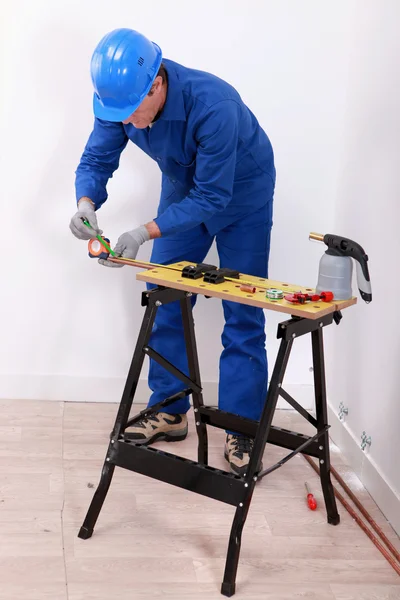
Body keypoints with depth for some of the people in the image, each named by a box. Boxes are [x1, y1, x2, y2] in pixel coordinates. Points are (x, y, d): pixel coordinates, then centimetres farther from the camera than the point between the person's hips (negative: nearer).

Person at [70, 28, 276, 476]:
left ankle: (241, 431, 4)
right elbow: (96, 159, -13)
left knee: (242, 316, -5)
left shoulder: (213, 105, -39)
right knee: (164, 303, 6)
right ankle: (169, 413, 19)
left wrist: (146, 233, -41)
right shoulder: (120, 96, -22)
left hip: (240, 190, -5)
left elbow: (213, 197, -34)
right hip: (183, 186, 6)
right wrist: (86, 203, -35)